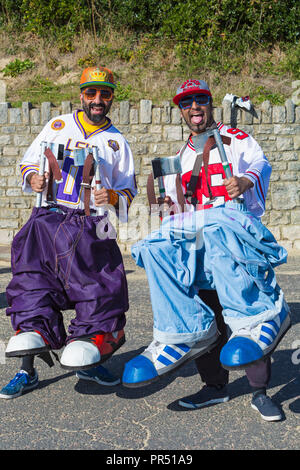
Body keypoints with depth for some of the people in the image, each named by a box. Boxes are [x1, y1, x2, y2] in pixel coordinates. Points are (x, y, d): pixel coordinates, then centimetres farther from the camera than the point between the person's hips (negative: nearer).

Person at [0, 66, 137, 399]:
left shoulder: (117, 142, 17)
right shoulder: (57, 126, 18)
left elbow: (128, 190, 15)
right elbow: (27, 162, 23)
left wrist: (113, 196, -7)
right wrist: (32, 177, 0)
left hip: (90, 224, 0)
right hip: (48, 216, 0)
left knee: (102, 284, -13)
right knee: (33, 275, -15)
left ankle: (86, 357, 4)